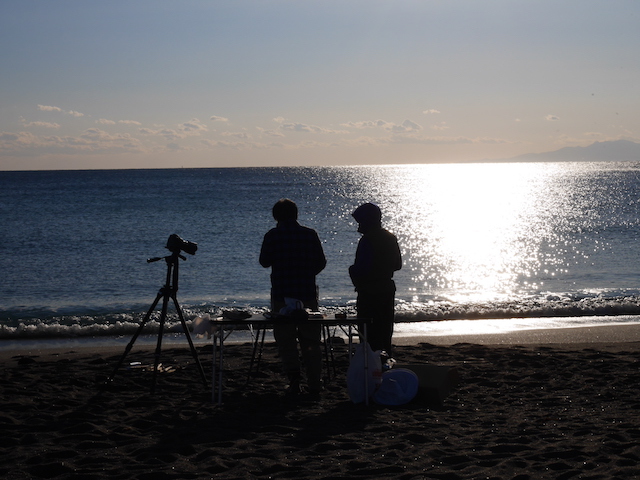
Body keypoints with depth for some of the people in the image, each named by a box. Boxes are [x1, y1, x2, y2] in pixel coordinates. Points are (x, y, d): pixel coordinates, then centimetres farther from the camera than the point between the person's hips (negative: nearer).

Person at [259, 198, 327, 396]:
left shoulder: (272, 235, -5)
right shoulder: (310, 234, 0)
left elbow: (264, 261, 3)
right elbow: (321, 262, 6)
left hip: (281, 294, -2)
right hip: (307, 294, 2)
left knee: (285, 339, 6)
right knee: (311, 341, 10)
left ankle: (294, 378, -7)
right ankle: (314, 383, 11)